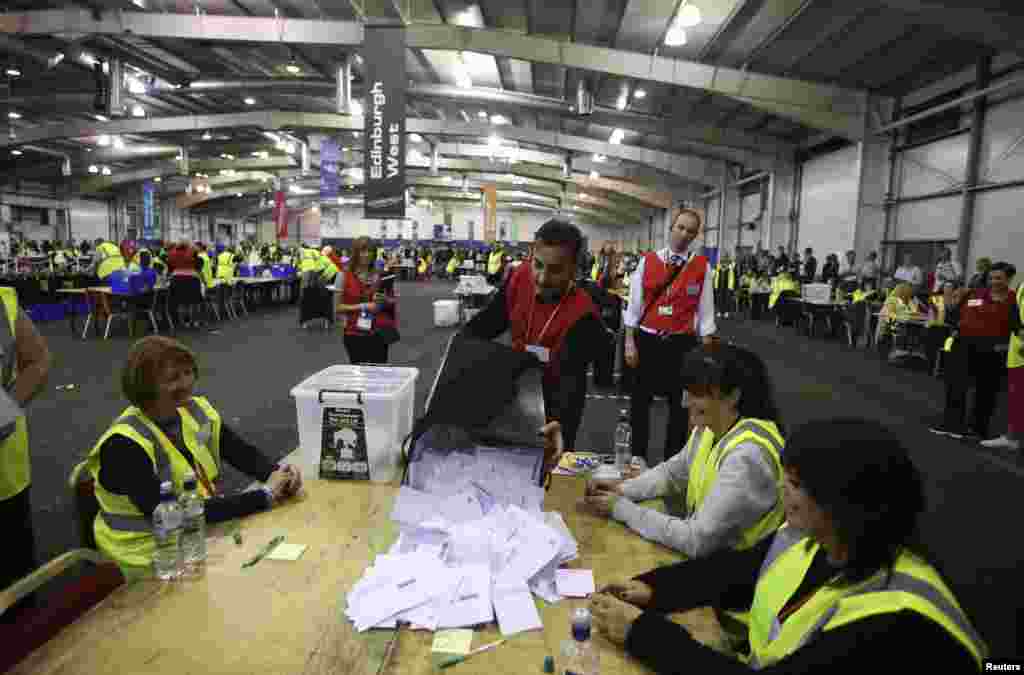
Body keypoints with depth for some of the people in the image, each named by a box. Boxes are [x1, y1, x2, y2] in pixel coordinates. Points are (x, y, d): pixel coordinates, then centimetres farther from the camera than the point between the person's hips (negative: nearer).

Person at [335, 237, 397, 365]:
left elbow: (394, 302, 11)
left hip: (379, 333, 2)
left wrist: (385, 300, -11)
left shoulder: (381, 275, 3)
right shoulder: (344, 276, -3)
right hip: (355, 334, -1)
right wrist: (362, 306, -15)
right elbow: (338, 307, -4)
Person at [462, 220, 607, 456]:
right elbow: (488, 322, -3)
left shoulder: (583, 315, -30)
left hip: (554, 401, -5)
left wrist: (559, 426, -57)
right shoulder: (520, 277, -14)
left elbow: (571, 379, -40)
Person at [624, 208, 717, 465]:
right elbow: (634, 304, 1)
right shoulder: (647, 261, 0)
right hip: (646, 340, 1)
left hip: (682, 342, 0)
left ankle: (673, 458, 28)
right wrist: (629, 342, -3)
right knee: (640, 401, 9)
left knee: (680, 403, 11)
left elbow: (706, 312, -2)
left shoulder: (702, 267, -2)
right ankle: (637, 456, 27)